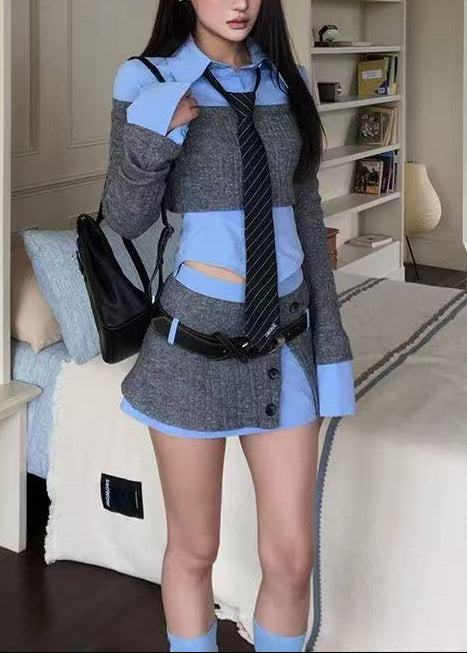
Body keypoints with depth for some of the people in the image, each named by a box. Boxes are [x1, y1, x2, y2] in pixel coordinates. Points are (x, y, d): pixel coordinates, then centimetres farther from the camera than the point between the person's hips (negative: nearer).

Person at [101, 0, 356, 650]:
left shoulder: (287, 82, 6)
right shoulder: (147, 80, -4)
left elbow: (307, 217, 10)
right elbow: (123, 220, -3)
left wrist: (330, 339, 7)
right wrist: (154, 132, -21)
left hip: (282, 344, 3)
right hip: (193, 344, -3)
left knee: (292, 558, 6)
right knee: (194, 551, 11)